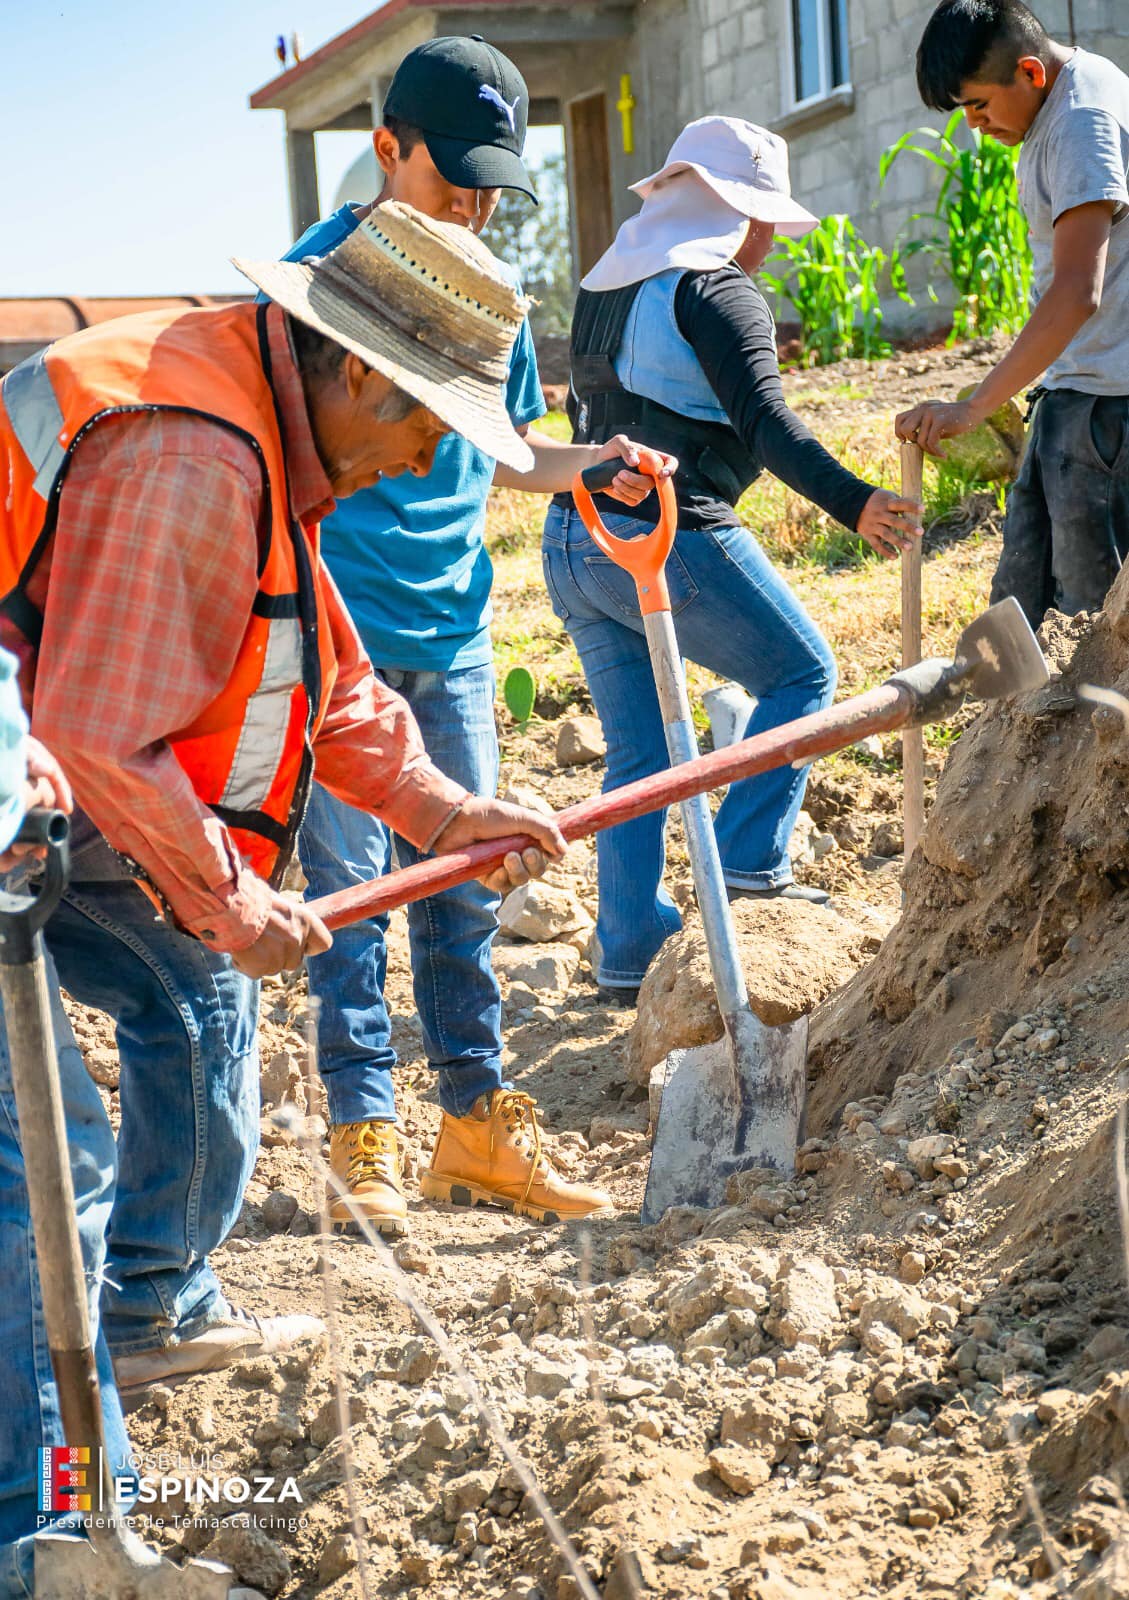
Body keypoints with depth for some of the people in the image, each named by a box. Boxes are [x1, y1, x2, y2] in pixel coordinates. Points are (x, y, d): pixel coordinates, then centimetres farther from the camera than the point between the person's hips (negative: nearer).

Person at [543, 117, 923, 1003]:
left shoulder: (604, 290, 18)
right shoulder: (717, 292, -9)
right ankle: (751, 865, 2)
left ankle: (629, 958, 12)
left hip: (573, 541, 8)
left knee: (637, 753, 12)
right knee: (802, 672, 10)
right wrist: (852, 500, -27)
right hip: (667, 539, -8)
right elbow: (764, 420, -21)